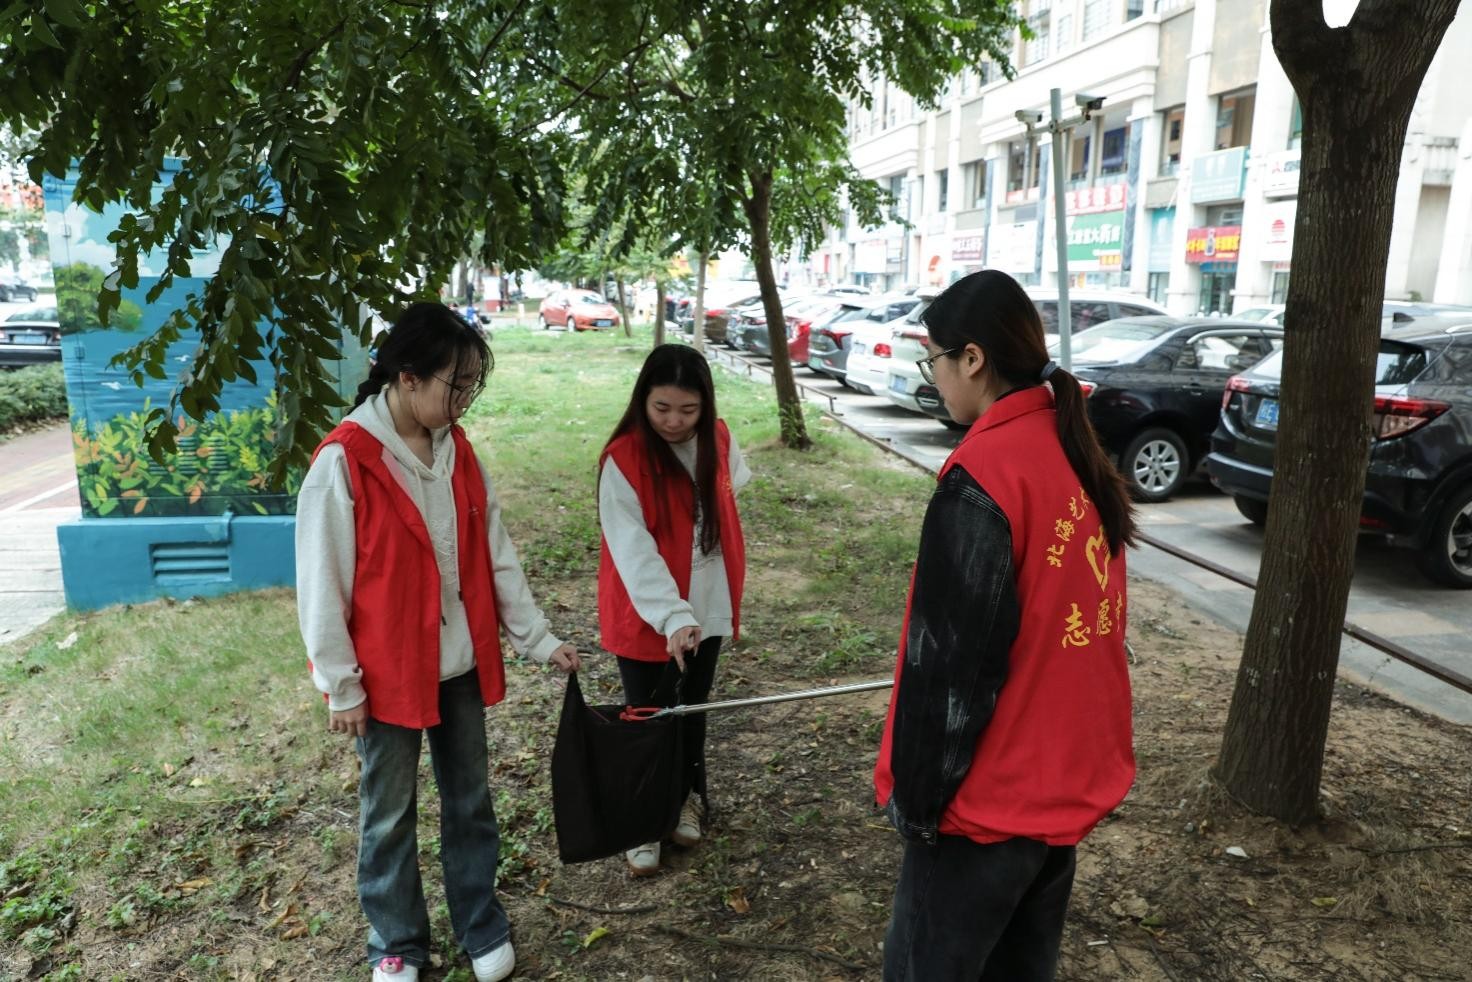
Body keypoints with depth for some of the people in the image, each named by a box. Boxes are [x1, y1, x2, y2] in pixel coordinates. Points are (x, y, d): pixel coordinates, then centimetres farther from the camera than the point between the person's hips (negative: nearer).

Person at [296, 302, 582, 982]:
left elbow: (495, 557, 5)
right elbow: (322, 587, -13)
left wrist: (537, 638, 4)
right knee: (389, 815, 15)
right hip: (387, 674, -5)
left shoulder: (458, 451, 0)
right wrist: (341, 686, -9)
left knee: (470, 802, 18)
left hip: (462, 666, 5)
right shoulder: (342, 462, -18)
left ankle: (482, 927, 37)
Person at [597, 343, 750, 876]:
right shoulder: (623, 459, -21)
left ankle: (685, 800, 41)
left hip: (707, 607, 5)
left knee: (692, 707, 20)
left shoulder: (718, 439, -5)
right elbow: (633, 551, -28)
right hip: (646, 617, -5)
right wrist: (672, 615, -39)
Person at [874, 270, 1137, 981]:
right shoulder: (1081, 455, 3)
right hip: (1072, 775, 8)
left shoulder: (982, 476, -23)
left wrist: (916, 795, -10)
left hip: (994, 794, -8)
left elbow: (949, 661, -22)